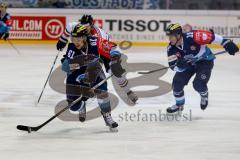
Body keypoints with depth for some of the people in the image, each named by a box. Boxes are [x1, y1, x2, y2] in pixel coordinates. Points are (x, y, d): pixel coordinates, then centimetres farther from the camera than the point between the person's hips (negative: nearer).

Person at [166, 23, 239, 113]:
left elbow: (211, 36, -29)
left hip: (205, 61, -6)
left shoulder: (192, 37, -35)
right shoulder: (172, 48, -18)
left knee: (198, 84, -23)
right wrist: (179, 65, -41)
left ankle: (204, 95, 13)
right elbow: (173, 65, -17)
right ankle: (179, 105, 22)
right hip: (189, 63, 6)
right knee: (177, 82, -3)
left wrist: (226, 43, -30)